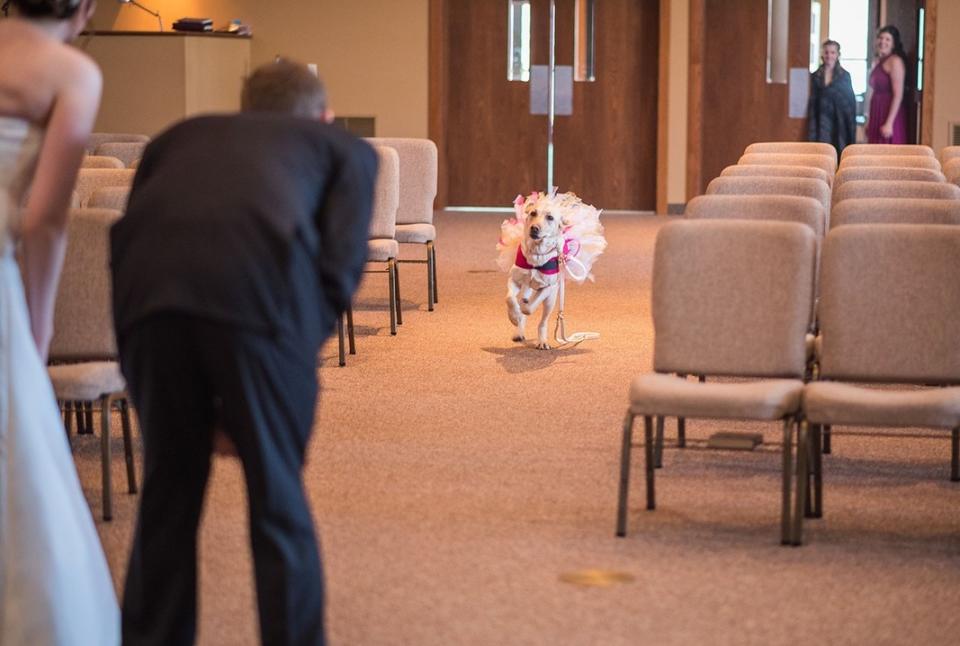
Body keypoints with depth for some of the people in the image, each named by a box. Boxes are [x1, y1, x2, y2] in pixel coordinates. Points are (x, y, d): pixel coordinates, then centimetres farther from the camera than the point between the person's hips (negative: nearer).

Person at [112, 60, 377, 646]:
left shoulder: (183, 135, 37)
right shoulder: (346, 149, 29)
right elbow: (341, 263, 11)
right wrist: (304, 344, 17)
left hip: (148, 283, 3)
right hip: (259, 279, -3)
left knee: (167, 486, 18)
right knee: (276, 493, 10)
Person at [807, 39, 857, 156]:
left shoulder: (844, 75, 6)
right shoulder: (815, 76, 9)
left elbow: (851, 102, 5)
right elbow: (812, 102, 10)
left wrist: (851, 125, -2)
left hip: (839, 121, -1)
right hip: (821, 122, 1)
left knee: (840, 153, -5)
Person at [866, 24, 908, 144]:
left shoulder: (895, 61, -10)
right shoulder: (878, 61, 15)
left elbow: (898, 95, -16)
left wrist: (889, 123, -21)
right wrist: (869, 120, 15)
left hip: (890, 115, -9)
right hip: (877, 116, 9)